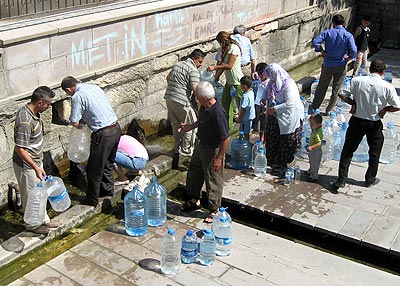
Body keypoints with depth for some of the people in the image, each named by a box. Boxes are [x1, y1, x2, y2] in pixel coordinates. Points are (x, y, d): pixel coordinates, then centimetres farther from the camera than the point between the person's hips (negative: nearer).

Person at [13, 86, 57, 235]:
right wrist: (36, 167, -28)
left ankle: (43, 219, 40)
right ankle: (32, 225, 30)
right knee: (31, 195, 10)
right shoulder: (25, 121, -32)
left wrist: (40, 153, 24)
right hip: (26, 165, -9)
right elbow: (20, 148, -29)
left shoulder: (34, 112, -2)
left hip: (36, 160, 9)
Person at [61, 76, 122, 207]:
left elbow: (74, 122, -11)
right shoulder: (94, 87, 12)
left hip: (104, 134, -8)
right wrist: (84, 120, 18)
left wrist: (79, 125, 11)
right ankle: (108, 189, 42)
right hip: (116, 128, 8)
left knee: (94, 169, 8)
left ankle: (92, 200, 20)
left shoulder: (77, 96, -12)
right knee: (107, 163, 26)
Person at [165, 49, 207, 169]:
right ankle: (186, 149, 9)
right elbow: (195, 89, -22)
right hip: (181, 101, -9)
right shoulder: (193, 70, -12)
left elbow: (168, 78, 30)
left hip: (169, 98, 9)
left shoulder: (177, 65, 16)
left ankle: (178, 148, 28)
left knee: (176, 124, 19)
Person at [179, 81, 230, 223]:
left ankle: (214, 209, 26)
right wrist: (191, 126, 13)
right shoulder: (204, 107, -6)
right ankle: (194, 200, 44)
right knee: (194, 172, 22)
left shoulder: (218, 113, -32)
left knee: (213, 180, 7)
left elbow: (226, 138, -28)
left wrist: (219, 158, -24)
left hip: (213, 149, -9)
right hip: (201, 145, 9)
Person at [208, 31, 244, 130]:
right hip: (229, 81, 10)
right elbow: (223, 65, 14)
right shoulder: (226, 49, 12)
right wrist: (216, 77, 9)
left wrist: (214, 67, -21)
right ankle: (228, 125, 24)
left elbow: (229, 66, -21)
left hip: (237, 81, -10)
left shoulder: (234, 48, -16)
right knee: (225, 102, 12)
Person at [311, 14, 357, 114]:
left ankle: (314, 107, 27)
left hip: (328, 65, 1)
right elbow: (354, 51, -21)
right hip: (341, 66, 0)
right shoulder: (348, 35, -10)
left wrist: (322, 52, -6)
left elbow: (315, 42, -18)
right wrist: (349, 57, -1)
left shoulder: (327, 32, -8)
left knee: (321, 87, 16)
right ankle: (329, 110, 20)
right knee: (336, 89, 13)